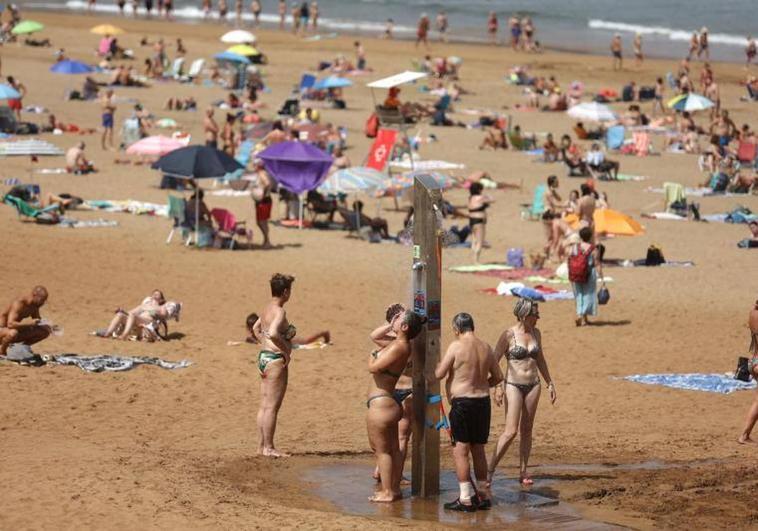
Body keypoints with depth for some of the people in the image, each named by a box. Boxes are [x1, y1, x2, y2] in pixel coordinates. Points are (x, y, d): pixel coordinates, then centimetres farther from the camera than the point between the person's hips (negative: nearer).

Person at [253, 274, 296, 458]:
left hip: (263, 356, 10)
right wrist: (286, 350, -19)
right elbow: (273, 333, -33)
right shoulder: (279, 311, -17)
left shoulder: (267, 308, 12)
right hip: (276, 360, -10)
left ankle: (262, 445, 18)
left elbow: (256, 328, 29)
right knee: (272, 407, -6)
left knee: (265, 406, 13)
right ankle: (269, 448, -4)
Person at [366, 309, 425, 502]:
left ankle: (387, 492, 0)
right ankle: (394, 488, 22)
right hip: (388, 402, 10)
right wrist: (390, 325, 15)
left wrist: (371, 357, -2)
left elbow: (373, 367, -21)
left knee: (382, 450, -3)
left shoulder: (398, 347, -21)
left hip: (380, 404, -10)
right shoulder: (399, 344, 7)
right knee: (392, 448, 14)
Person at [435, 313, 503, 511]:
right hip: (483, 401, 7)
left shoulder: (456, 346, -11)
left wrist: (440, 362, 13)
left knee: (460, 450, -3)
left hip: (462, 402, -6)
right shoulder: (486, 348, 7)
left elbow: (439, 374, -7)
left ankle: (466, 498, -6)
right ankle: (483, 495, 19)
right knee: (478, 450, 16)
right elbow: (498, 377, 13)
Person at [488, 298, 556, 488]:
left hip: (533, 385, 5)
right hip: (513, 385, -5)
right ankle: (489, 470, -6)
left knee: (527, 430, 8)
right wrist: (497, 387, -15)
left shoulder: (536, 333, 7)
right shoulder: (509, 335, -10)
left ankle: (523, 472, 15)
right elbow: (494, 362, -8)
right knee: (511, 431, -13)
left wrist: (550, 383, 20)